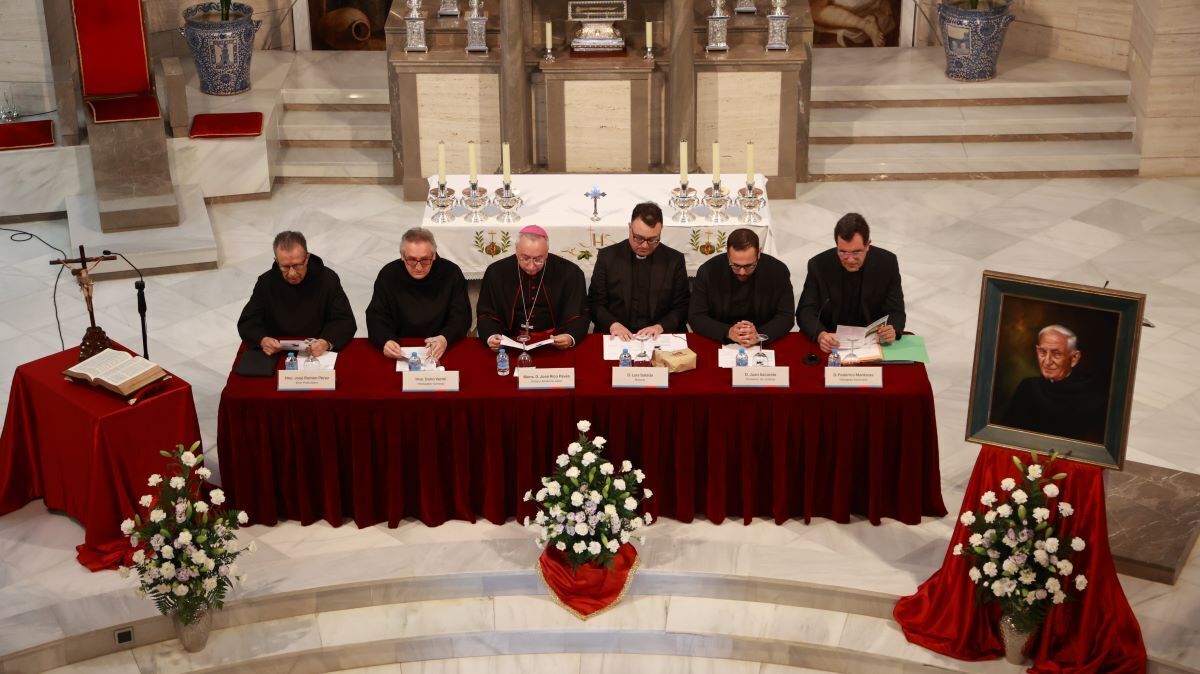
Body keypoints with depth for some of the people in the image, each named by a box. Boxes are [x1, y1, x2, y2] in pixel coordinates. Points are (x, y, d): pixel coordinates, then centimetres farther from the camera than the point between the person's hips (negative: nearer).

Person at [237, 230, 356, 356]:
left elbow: (345, 321, -4)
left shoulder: (328, 279, -4)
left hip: (320, 355, -1)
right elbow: (247, 323, 2)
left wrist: (327, 343, -25)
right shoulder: (266, 283, 0)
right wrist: (263, 340, -22)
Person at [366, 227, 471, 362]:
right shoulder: (388, 275, -2)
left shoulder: (451, 273, -4)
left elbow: (461, 315, -4)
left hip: (443, 353, -2)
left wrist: (445, 339, -25)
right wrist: (385, 341, -24)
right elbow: (376, 316, -2)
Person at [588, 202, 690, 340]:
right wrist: (612, 324, -15)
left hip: (660, 339, 0)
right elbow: (595, 303, 4)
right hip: (617, 339, 0)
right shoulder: (608, 256, 3)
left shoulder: (675, 260, 4)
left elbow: (682, 307, 4)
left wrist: (660, 327, -14)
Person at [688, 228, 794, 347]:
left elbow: (785, 317, -5)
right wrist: (728, 332, -24)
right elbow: (696, 317, -7)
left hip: (763, 345, 0)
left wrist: (759, 335, -24)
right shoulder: (708, 271, -10)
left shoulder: (779, 271, -8)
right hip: (718, 344, 0)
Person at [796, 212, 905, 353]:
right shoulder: (819, 265, -7)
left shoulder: (887, 263, -6)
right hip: (832, 344, 0)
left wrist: (892, 330, -27)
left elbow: (896, 312, -3)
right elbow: (806, 311, -7)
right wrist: (821, 335, -29)